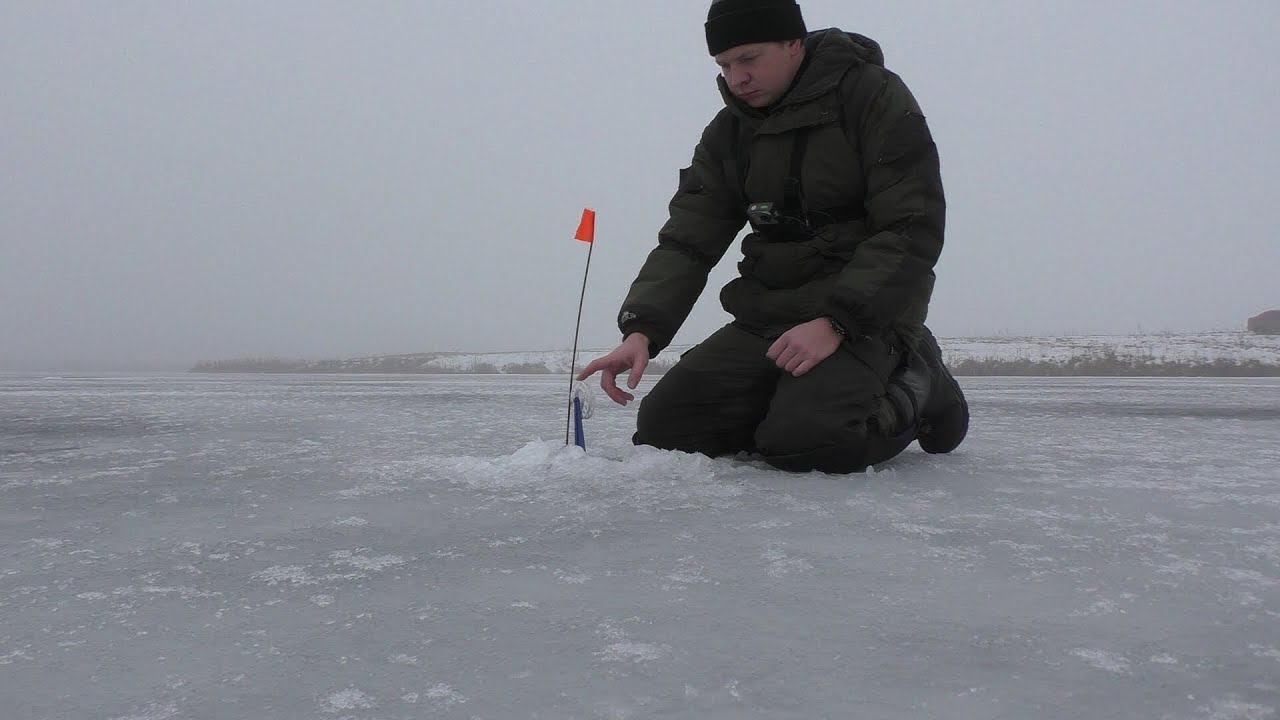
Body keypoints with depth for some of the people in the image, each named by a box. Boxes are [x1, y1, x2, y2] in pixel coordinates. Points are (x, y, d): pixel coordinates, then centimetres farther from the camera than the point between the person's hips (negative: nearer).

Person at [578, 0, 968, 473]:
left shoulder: (874, 97, -9)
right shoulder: (727, 134, 8)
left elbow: (913, 233, -15)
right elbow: (687, 242, 2)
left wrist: (834, 323, -25)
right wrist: (640, 330, -15)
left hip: (864, 311, -6)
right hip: (766, 314, 6)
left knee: (806, 441, -29)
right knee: (664, 425, -6)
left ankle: (916, 389, 2)